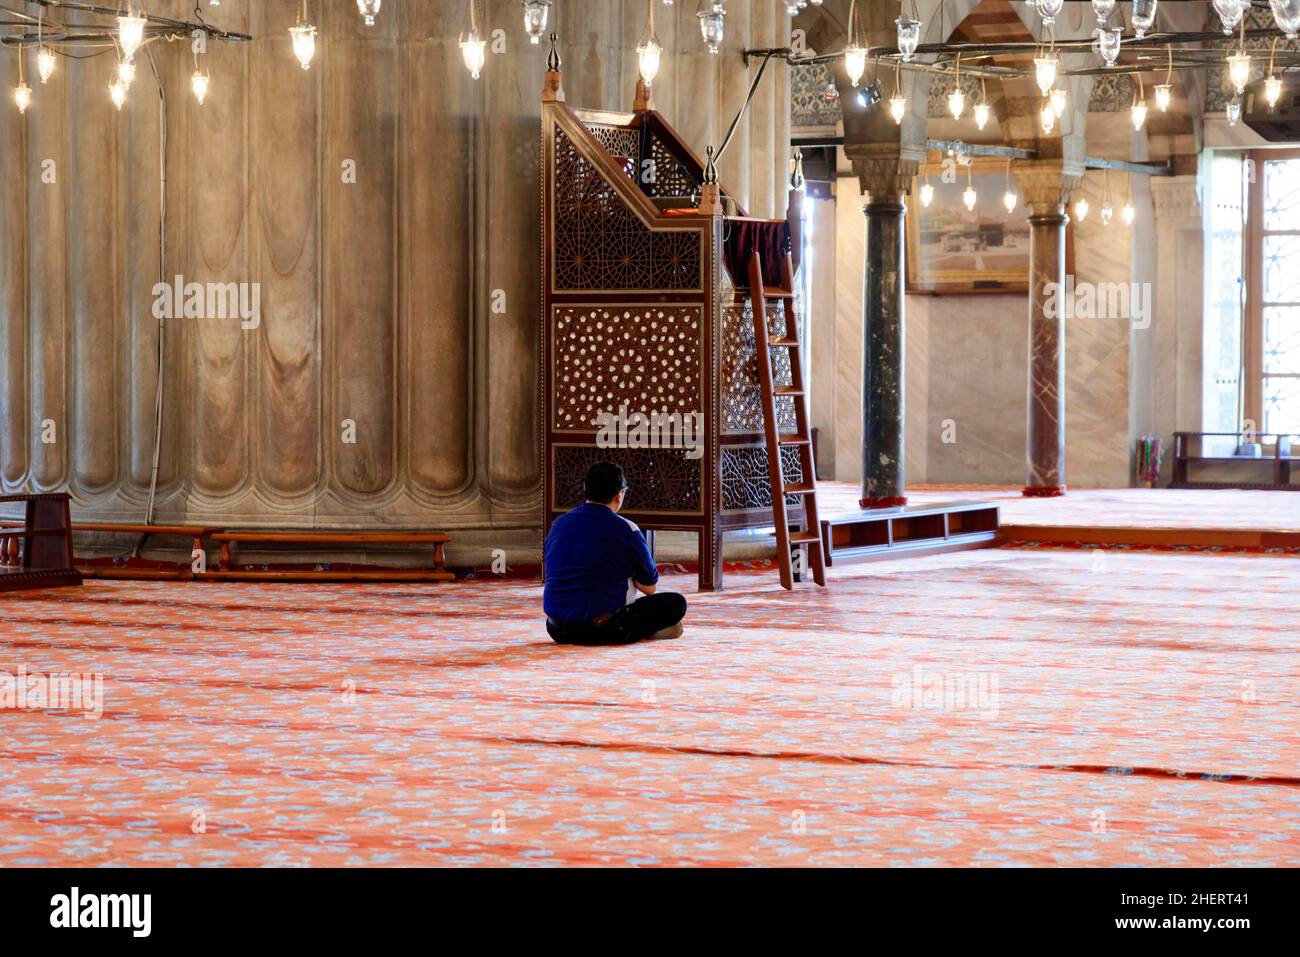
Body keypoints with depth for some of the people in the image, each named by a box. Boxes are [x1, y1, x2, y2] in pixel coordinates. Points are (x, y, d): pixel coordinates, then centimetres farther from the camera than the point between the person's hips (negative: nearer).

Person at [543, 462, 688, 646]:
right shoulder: (626, 530, -8)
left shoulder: (558, 524, 7)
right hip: (602, 629, -5)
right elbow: (650, 588, 3)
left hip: (558, 631, 5)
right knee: (676, 603, 7)